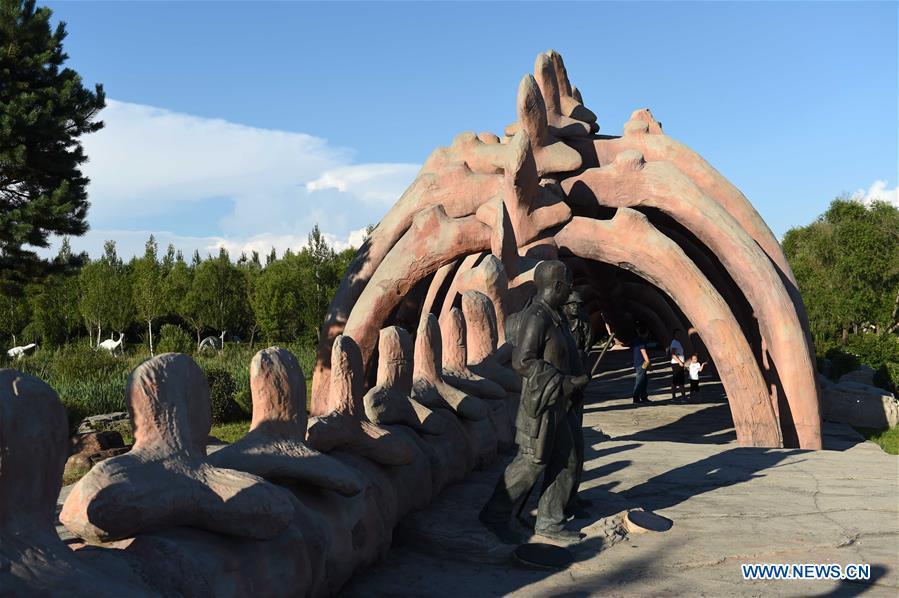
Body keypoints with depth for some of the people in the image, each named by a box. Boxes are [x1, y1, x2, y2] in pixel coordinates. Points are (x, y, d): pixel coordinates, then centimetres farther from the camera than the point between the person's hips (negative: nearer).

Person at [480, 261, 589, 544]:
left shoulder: (553, 316, 11)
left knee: (564, 462, 11)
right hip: (540, 405, -10)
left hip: (556, 406, 10)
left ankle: (549, 523, 20)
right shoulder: (536, 317, -19)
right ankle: (495, 515, 12)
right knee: (531, 463, -2)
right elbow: (523, 362, -25)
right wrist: (565, 382, -22)